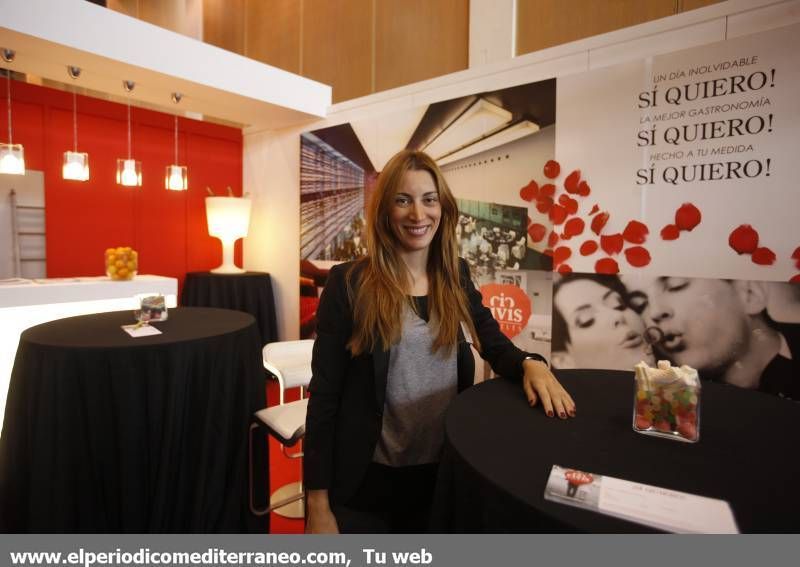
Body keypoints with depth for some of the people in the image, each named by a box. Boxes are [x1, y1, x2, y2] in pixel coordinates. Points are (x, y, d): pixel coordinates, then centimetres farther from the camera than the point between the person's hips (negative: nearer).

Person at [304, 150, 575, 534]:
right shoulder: (349, 284, -13)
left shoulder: (456, 277, 0)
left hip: (445, 472, 5)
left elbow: (496, 345, 5)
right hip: (367, 481, -4)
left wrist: (531, 364, -19)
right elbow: (324, 393, -12)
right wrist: (318, 505, -11)